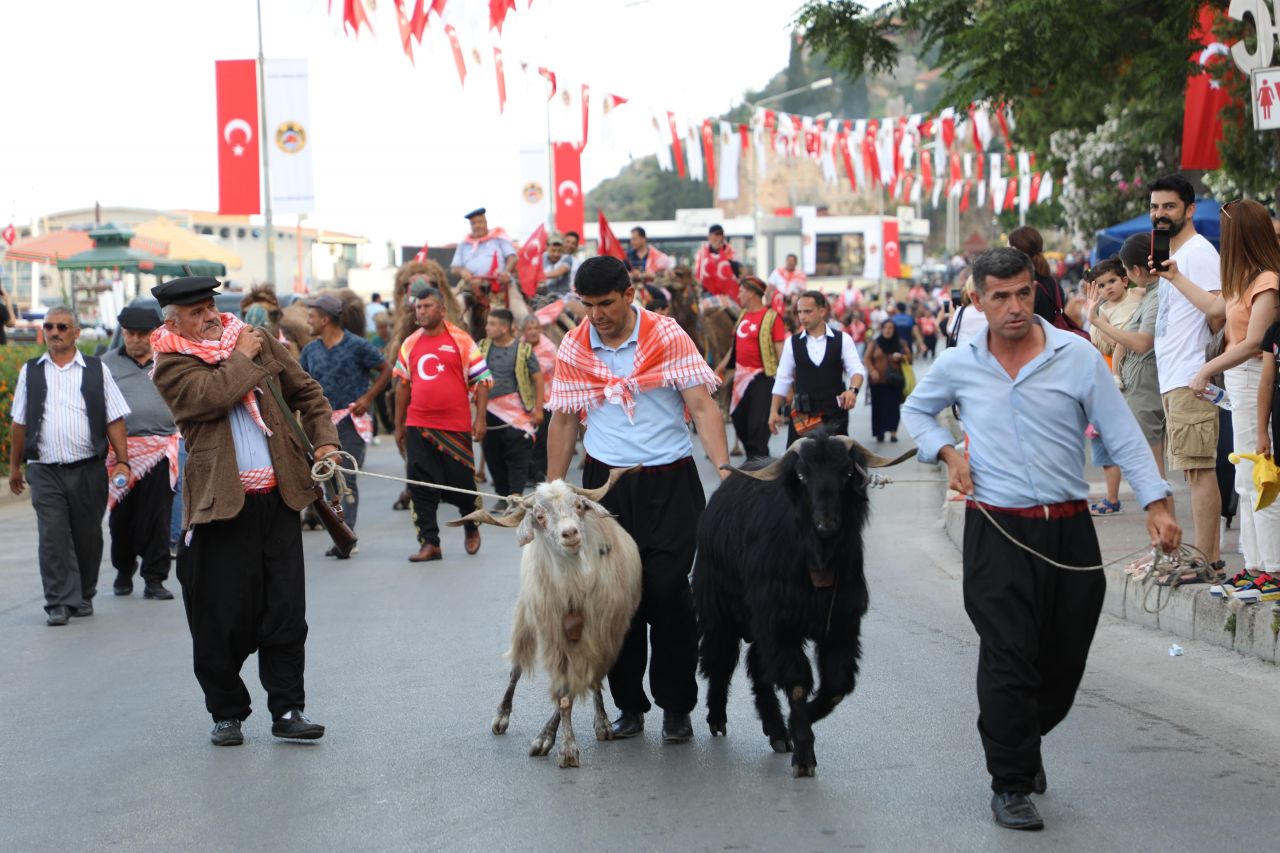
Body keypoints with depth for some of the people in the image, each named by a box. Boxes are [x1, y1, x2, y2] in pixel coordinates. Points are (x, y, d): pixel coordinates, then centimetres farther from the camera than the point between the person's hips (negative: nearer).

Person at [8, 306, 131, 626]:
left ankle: (83, 597, 23)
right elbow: (19, 423, 14)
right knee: (52, 537, -8)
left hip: (87, 468, 0)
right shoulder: (31, 372, 10)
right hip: (45, 471, 0)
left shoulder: (96, 370, 7)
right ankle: (58, 603, -7)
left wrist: (122, 461, -3)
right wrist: (14, 465, 14)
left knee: (87, 537, 7)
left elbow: (114, 420, 5)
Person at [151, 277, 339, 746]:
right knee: (223, 616, 1)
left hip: (278, 496, 4)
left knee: (286, 610, 3)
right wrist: (241, 357, -5)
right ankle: (226, 713, 16)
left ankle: (288, 710, 10)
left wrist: (324, 440, 9)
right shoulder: (171, 364, 0)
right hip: (221, 502, -3)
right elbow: (212, 395, -19)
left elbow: (306, 391, 21)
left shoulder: (256, 340, 14)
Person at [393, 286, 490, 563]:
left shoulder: (460, 340, -1)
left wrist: (480, 418, -8)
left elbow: (481, 379, -1)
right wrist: (399, 425, 16)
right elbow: (403, 384, 16)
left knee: (462, 482, 5)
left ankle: (472, 528, 32)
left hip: (455, 426, -3)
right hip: (418, 426, 3)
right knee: (421, 487, -2)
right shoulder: (410, 344, 9)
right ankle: (429, 543, 5)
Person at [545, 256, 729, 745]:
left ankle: (676, 707, 7)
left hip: (669, 483, -3)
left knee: (667, 590, -7)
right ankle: (628, 705, 16)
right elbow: (563, 420, 12)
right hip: (606, 483, 3)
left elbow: (702, 405, -6)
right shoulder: (573, 349, 4)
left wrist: (723, 468, -17)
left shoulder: (667, 336, -4)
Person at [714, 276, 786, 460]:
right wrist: (721, 366, 22)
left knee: (758, 424, -9)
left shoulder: (771, 317, -11)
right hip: (740, 376, 8)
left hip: (761, 377, -8)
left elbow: (780, 350, -14)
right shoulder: (743, 315, 12)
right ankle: (752, 460, 26)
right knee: (739, 421, 12)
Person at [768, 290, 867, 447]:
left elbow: (857, 370, -6)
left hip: (835, 414, -1)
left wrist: (853, 390, -28)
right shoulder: (792, 343, 4)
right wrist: (774, 411, 3)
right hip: (802, 415, 1)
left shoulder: (842, 340, 0)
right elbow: (783, 379, 8)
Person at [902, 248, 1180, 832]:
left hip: (1069, 530, 1)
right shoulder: (958, 365, 1)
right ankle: (1010, 784, 6)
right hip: (997, 534, -1)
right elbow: (915, 411, 20)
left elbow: (1123, 435, -3)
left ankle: (1026, 744, 39)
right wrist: (946, 452, 1)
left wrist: (1156, 504, -13)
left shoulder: (1077, 356, -3)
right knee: (1008, 659, -6)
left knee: (1064, 662, 10)